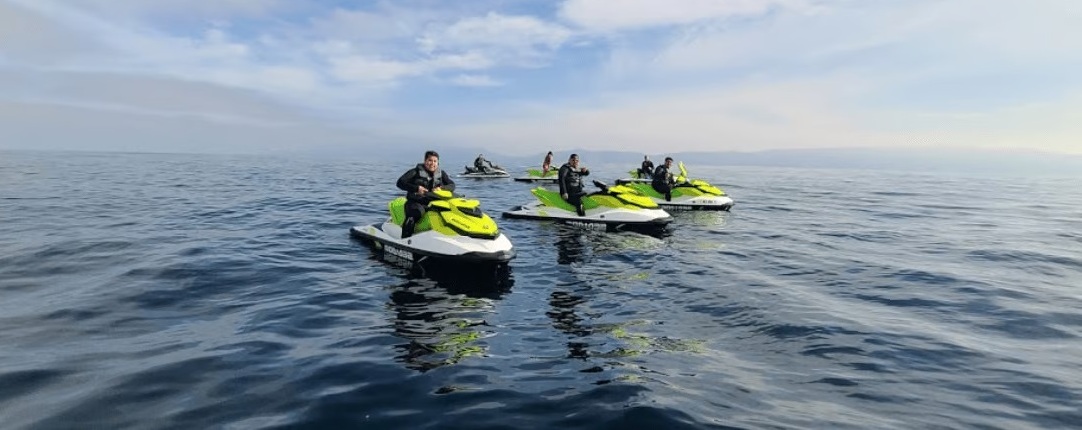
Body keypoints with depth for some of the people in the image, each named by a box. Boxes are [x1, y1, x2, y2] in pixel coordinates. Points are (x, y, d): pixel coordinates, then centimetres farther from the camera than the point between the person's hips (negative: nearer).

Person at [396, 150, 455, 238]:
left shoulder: (441, 174, 11)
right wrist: (416, 188, -22)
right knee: (414, 215, -37)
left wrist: (441, 188, -19)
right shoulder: (416, 172, 0)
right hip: (416, 202, -4)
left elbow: (452, 185, 3)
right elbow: (400, 183, -9)